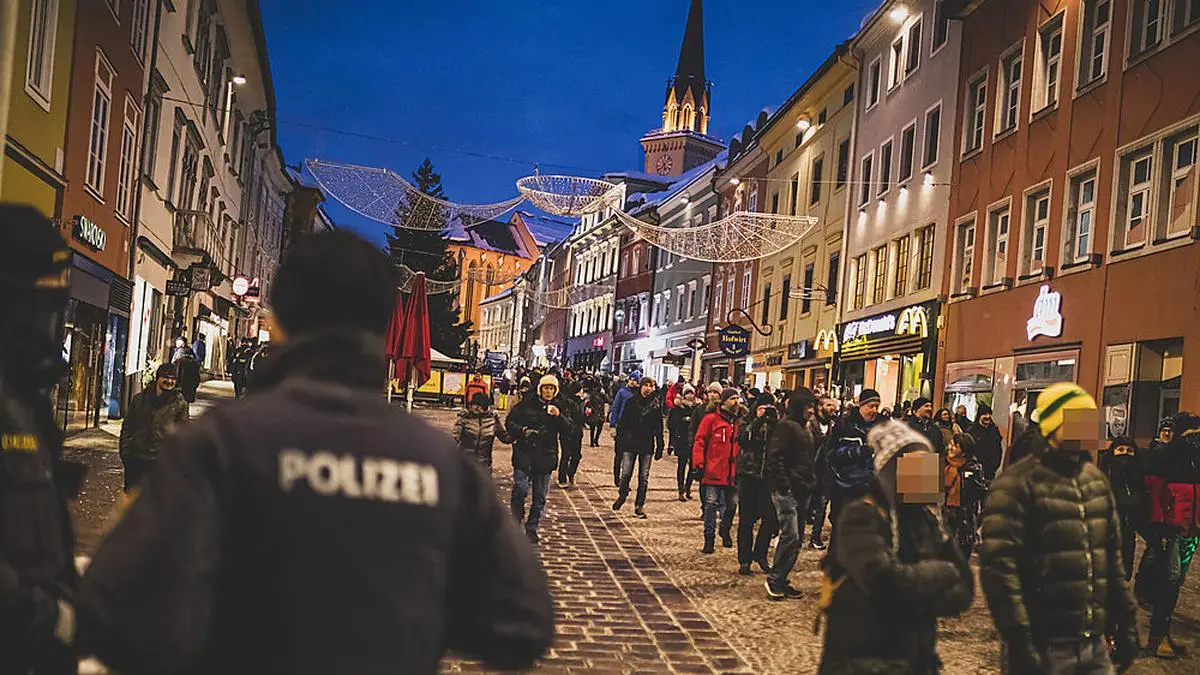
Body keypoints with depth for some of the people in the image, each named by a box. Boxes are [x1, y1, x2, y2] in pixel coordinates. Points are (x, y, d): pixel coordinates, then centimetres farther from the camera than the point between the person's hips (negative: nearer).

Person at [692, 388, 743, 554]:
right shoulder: (711, 419, -5)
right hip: (713, 471, -5)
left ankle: (725, 531, 35)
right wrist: (698, 464, -12)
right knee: (711, 504, -1)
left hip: (733, 473, 5)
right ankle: (709, 538, 7)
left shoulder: (740, 422, 10)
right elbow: (699, 442, -6)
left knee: (732, 504, 13)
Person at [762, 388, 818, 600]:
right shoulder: (786, 426, -10)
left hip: (802, 491, 9)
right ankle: (774, 579, -2)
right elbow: (774, 458, -17)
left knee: (795, 539, 10)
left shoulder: (806, 430, 19)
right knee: (790, 535, -13)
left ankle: (781, 580, 17)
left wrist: (811, 483, 16)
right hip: (786, 490, -9)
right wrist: (783, 485, -19)